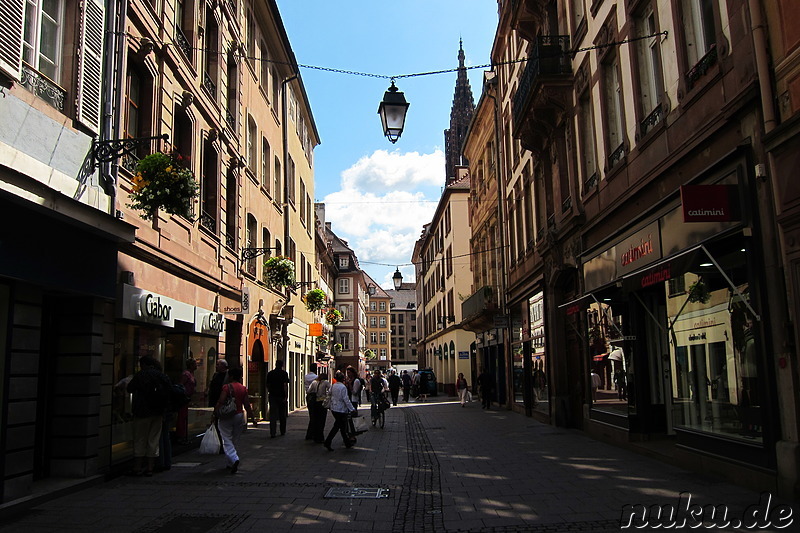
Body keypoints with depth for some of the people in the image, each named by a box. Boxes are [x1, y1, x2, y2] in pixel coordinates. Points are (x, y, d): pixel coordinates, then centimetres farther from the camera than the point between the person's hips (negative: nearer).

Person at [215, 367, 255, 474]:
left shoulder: (227, 387, -10)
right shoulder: (243, 389, 3)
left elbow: (220, 402, -17)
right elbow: (247, 406, 3)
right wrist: (253, 419, 10)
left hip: (227, 416, -5)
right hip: (239, 416, 5)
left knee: (227, 440, -1)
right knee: (234, 441, 16)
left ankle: (234, 459, -22)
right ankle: (229, 463, 23)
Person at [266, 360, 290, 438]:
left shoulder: (270, 373, 5)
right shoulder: (284, 373, -5)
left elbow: (268, 385, 12)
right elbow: (285, 385, -12)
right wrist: (286, 397, -12)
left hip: (272, 396, 2)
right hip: (281, 396, -2)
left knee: (272, 415, -1)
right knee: (282, 415, 11)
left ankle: (273, 433, -9)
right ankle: (283, 431, 21)